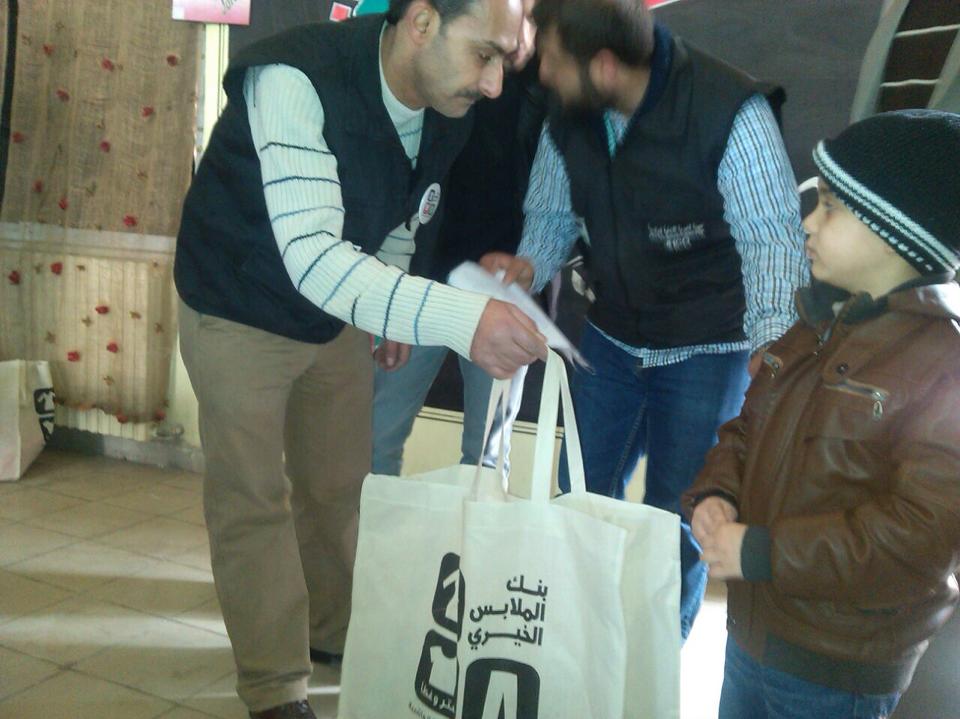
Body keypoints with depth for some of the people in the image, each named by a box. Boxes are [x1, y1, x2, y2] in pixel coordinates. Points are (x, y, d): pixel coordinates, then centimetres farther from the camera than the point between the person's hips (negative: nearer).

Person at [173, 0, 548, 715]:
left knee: (340, 486, 15)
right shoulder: (293, 79, -33)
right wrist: (460, 317, -51)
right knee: (254, 501, 1)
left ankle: (334, 629, 38)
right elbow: (311, 255, -42)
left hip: (336, 314, 6)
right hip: (241, 314, -5)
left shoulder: (448, 109, -11)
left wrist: (400, 308, 4)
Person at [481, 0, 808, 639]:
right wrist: (529, 266, -15)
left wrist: (771, 347, -28)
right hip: (612, 340, 6)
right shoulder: (569, 119, -6)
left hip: (708, 351, -5)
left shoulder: (730, 112, -24)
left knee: (677, 516, 5)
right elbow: (553, 215, 6)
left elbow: (773, 238, -20)